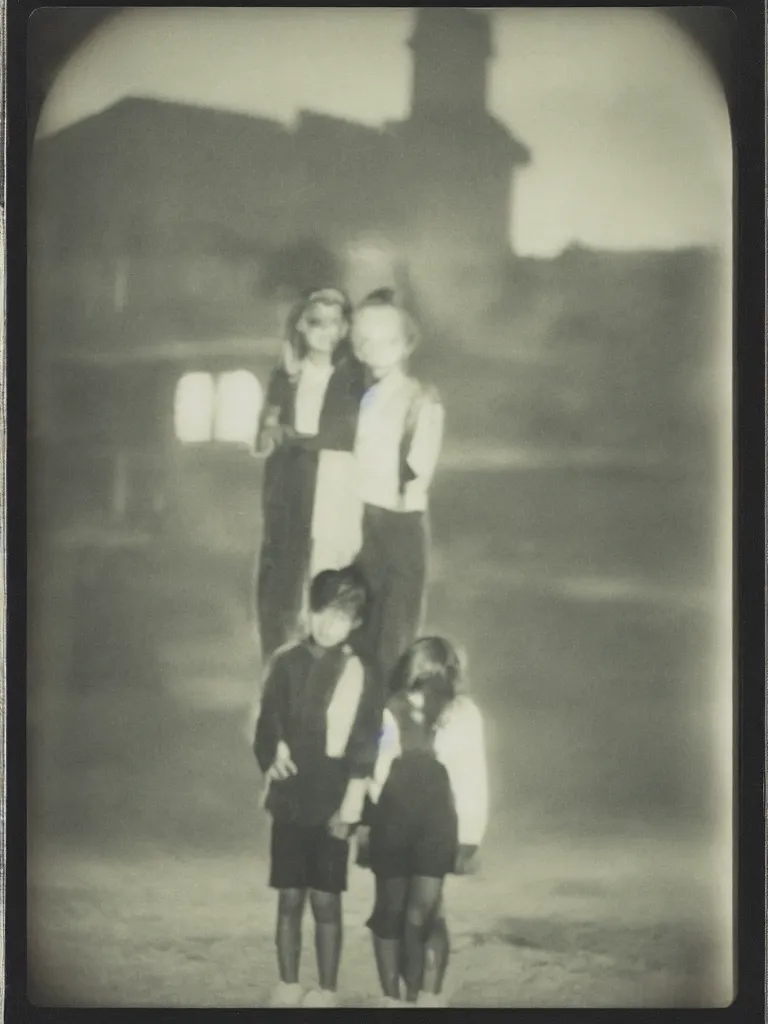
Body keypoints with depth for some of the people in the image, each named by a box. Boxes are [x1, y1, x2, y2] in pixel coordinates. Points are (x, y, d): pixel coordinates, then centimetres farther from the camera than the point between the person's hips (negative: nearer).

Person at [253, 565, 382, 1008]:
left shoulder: (359, 675, -2)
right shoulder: (287, 663, 2)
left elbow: (364, 748, -4)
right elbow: (267, 726, 3)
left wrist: (350, 807, -9)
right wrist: (273, 756, -16)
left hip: (332, 804, -2)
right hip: (290, 800, 2)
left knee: (326, 900, 1)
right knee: (290, 897, 6)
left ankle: (326, 992, 10)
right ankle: (288, 988, 16)